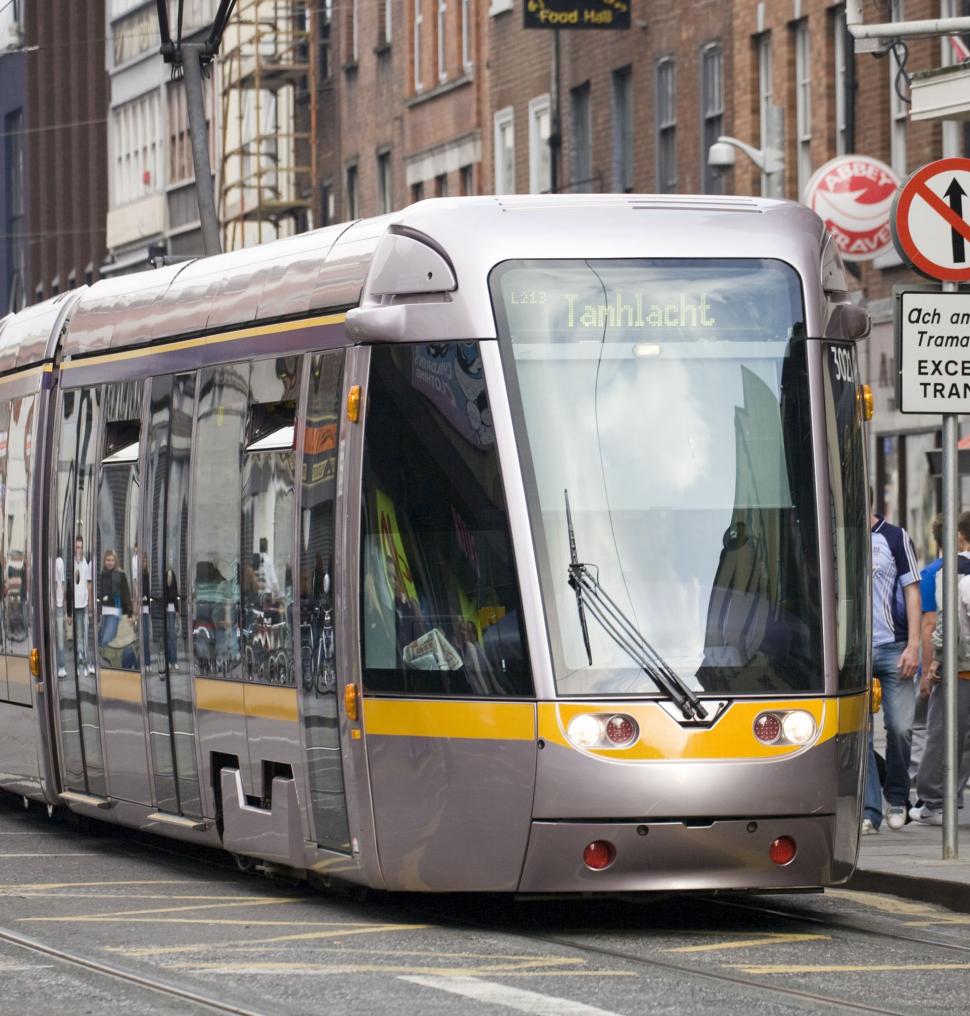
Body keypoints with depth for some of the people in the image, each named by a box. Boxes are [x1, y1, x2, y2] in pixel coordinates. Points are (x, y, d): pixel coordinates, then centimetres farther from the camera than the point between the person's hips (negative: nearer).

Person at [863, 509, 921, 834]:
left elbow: (911, 591, 1)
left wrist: (913, 646, -7)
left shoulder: (895, 538, 3)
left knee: (900, 727, -3)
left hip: (892, 648, -2)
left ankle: (897, 798, 18)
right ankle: (869, 810, -1)